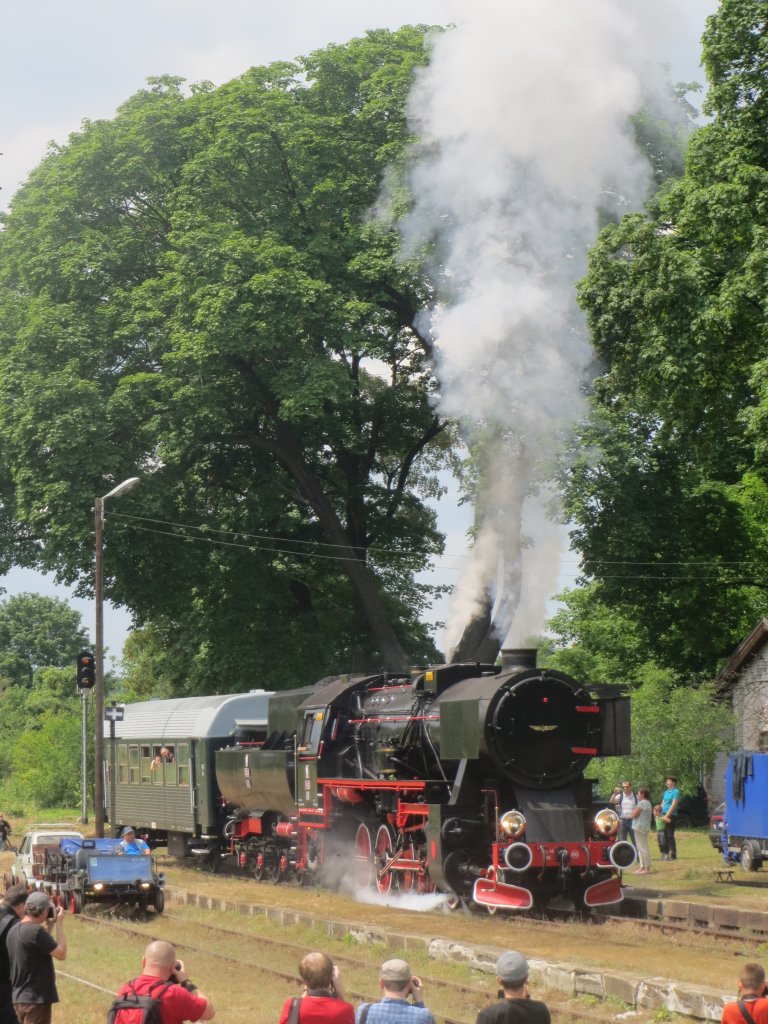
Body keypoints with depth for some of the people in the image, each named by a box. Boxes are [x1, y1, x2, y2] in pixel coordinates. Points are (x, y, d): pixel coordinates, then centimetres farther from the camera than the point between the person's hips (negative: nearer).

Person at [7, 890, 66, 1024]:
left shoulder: (14, 931, 9)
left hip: (19, 998, 9)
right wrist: (59, 924, -5)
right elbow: (61, 954, -13)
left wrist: (49, 927, 14)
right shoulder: (36, 931, -19)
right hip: (36, 999, -9)